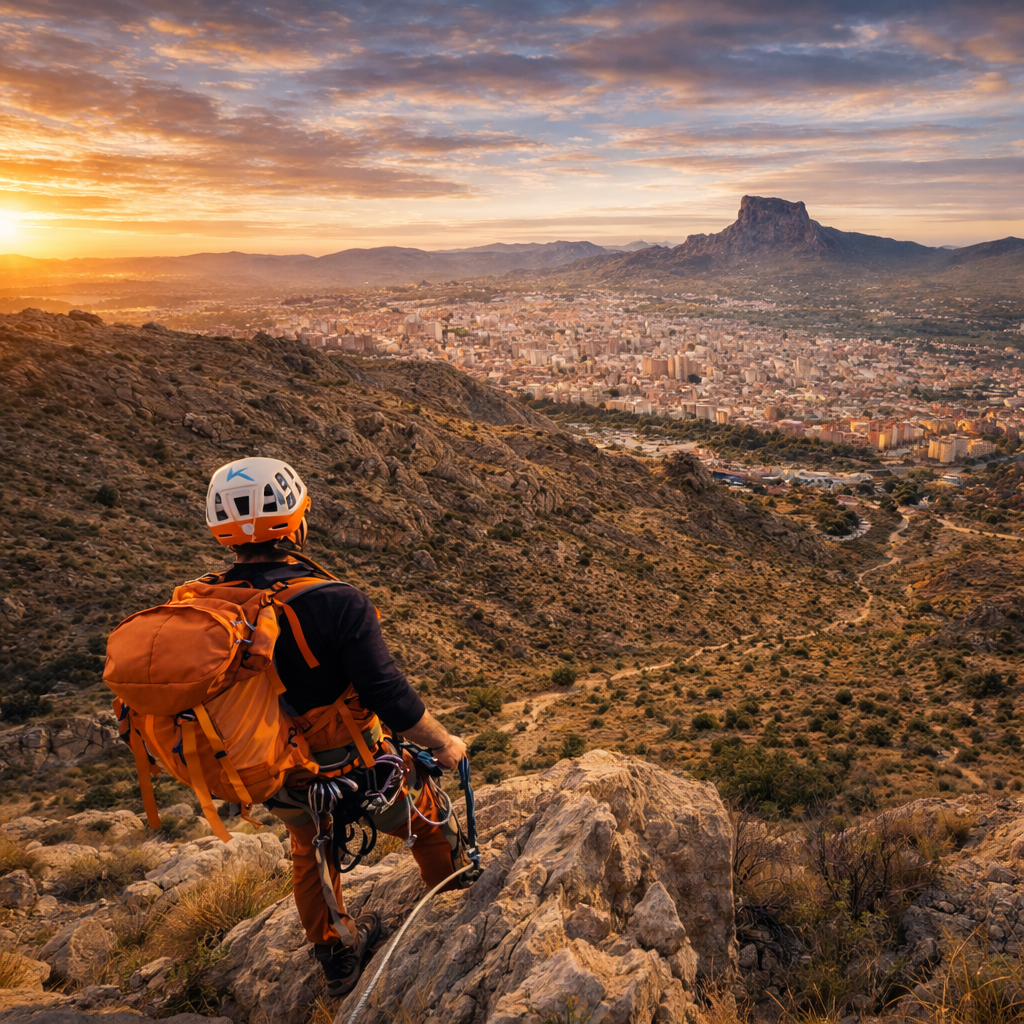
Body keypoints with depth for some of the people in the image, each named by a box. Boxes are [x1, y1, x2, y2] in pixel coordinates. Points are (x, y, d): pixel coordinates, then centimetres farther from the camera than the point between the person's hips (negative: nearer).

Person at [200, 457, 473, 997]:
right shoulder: (335, 603, -31)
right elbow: (391, 698, -28)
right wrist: (444, 744, -9)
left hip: (277, 786, 5)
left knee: (310, 850, 34)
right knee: (428, 815, 26)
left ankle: (336, 956, 53)